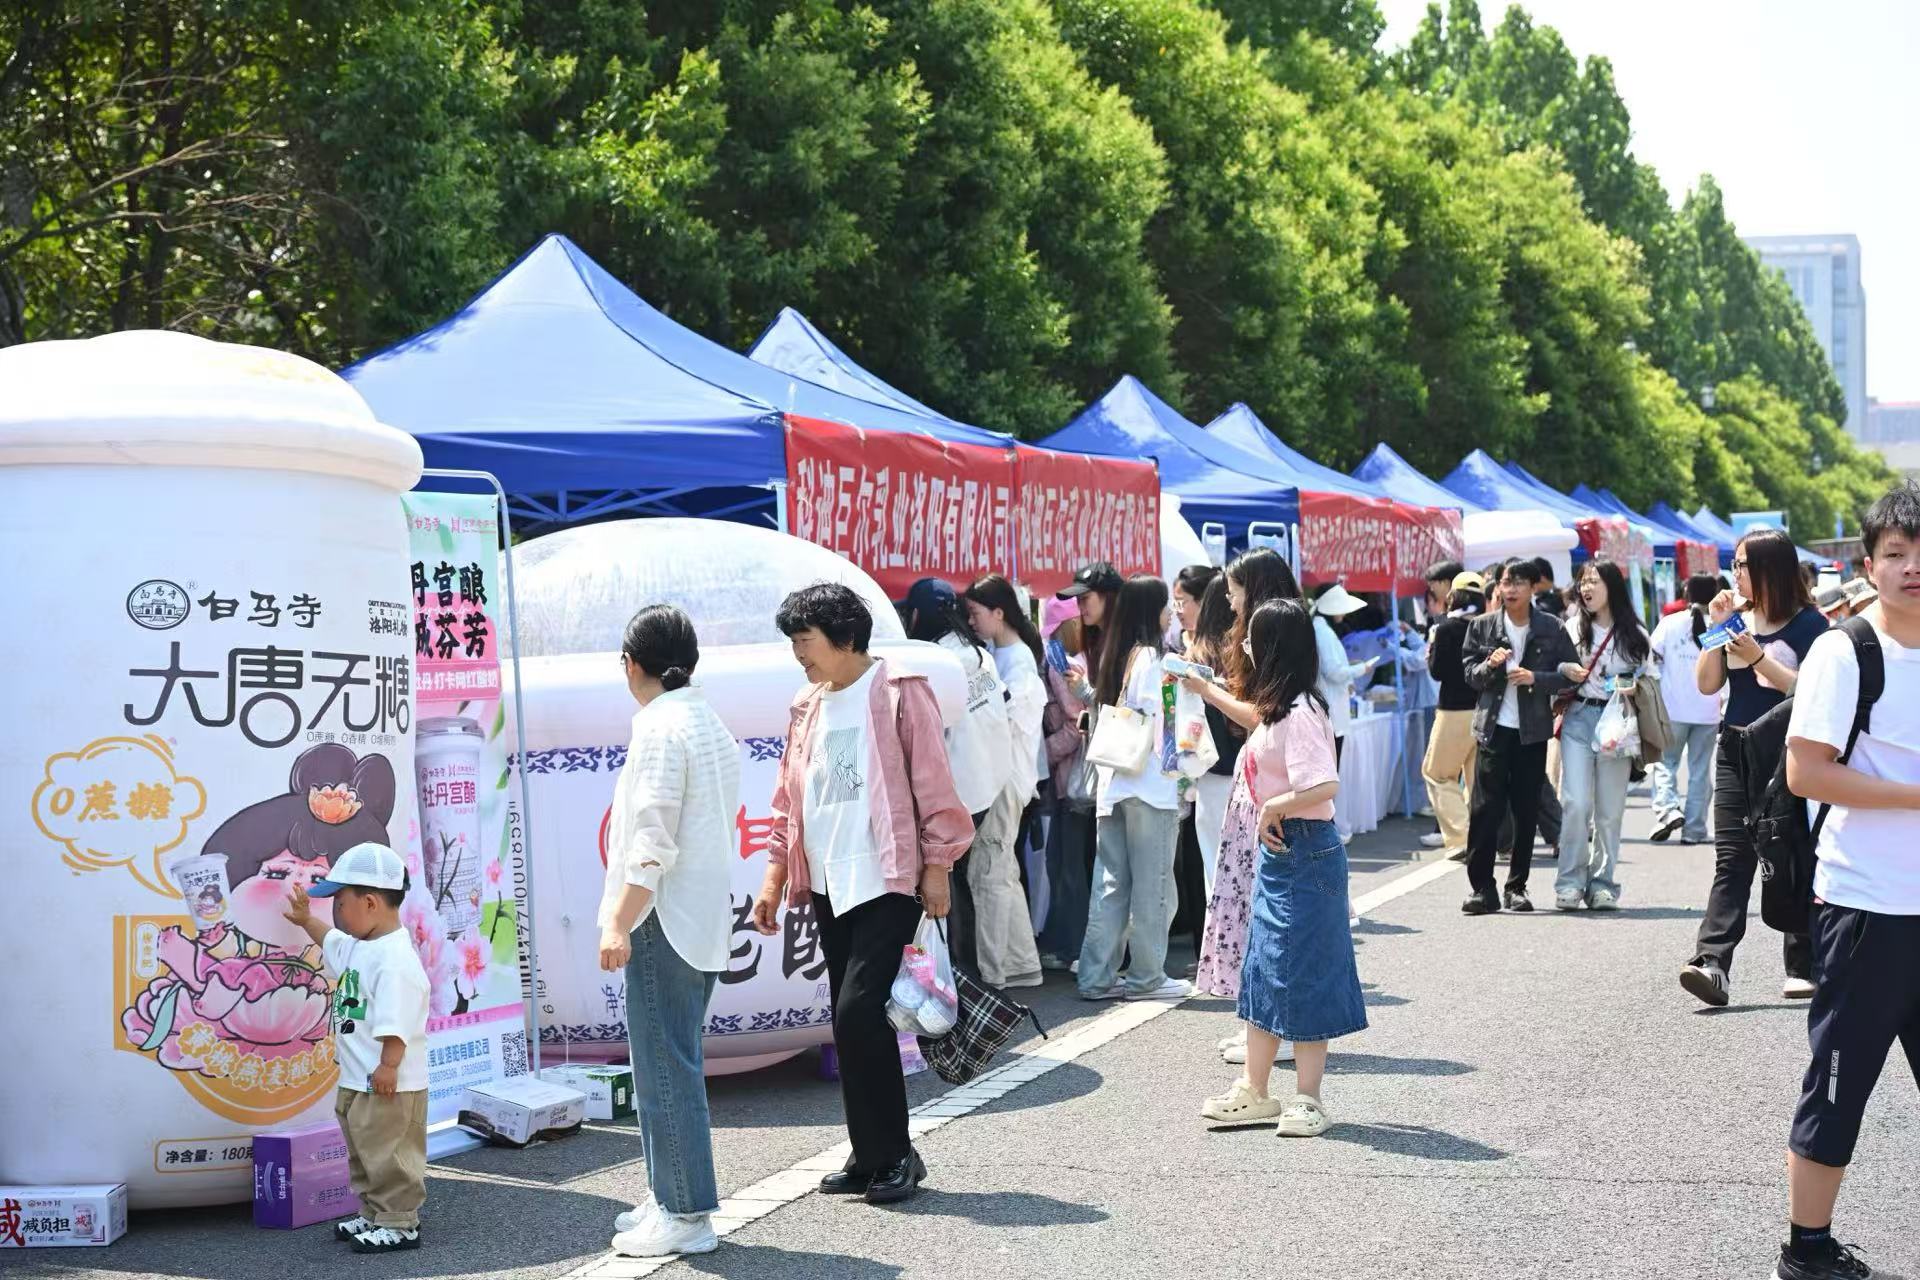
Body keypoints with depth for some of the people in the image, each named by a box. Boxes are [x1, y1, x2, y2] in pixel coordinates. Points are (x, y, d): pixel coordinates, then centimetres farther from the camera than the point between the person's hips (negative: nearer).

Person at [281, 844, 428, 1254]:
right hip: (357, 1080, 11)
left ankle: (400, 1223, 3)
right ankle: (373, 1215, 30)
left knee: (387, 1154, -4)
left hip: (389, 1084, -11)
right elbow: (333, 941, 37)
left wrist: (389, 1065, -31)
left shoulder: (394, 958, -23)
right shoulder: (358, 947, 11)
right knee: (364, 1153, 19)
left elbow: (396, 1022, -29)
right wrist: (306, 921, 43)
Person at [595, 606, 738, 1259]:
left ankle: (685, 1216, -2)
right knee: (670, 1064, 16)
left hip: (663, 919, -10)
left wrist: (619, 924, -19)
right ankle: (672, 1199, 22)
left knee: (665, 1069, -5)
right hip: (703, 921, 10)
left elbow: (651, 842, -19)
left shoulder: (660, 728, -13)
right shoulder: (712, 726, 16)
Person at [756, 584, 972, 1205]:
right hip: (830, 887, 7)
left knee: (858, 1014, -15)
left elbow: (933, 785, -7)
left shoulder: (899, 693, -6)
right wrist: (775, 879, 12)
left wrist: (937, 867, -10)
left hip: (888, 882, -7)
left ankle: (889, 1154, -3)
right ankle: (875, 1157, 16)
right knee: (856, 1023, 9)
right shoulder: (808, 707, 14)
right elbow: (789, 799, 17)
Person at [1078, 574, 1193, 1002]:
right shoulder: (1150, 656, -10)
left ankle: (1097, 976, 9)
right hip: (1149, 785, -8)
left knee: (1110, 884, 9)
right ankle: (1146, 976, 6)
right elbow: (1152, 719, -15)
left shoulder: (1114, 656, 13)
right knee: (1152, 886, 1)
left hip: (1112, 785, 8)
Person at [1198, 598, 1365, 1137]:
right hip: (1278, 850, 10)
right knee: (1263, 970, 14)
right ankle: (1254, 1091, 22)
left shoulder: (1299, 714, -20)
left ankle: (1308, 1099, 7)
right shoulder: (1278, 710, 10)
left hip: (1305, 851, -10)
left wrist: (1273, 807, -18)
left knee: (1303, 974, -2)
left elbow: (1325, 786, -29)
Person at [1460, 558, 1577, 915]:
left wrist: (1535, 678, -15)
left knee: (1526, 811, 6)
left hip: (1533, 730, 0)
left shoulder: (1552, 628, 1)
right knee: (1486, 809, -5)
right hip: (1493, 727, 0)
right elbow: (1469, 674, 7)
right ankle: (1481, 888, 0)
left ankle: (1517, 887, 16)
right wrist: (1490, 665, -14)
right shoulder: (1482, 626, 4)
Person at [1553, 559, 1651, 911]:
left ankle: (1603, 884, 10)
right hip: (1578, 718, 0)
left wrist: (1635, 689, -11)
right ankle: (1570, 883, -4)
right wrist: (1565, 669, -8)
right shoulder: (1572, 627, 8)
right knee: (1575, 804, -10)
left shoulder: (1634, 634, 5)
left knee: (1610, 810, 2)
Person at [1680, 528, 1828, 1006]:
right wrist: (1717, 630, -3)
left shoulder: (1808, 624, -6)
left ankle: (1804, 968, 12)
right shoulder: (1737, 618, 10)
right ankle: (1712, 963, -17)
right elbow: (1707, 684, 8)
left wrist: (1759, 659, -18)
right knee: (1731, 861, -5)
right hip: (1736, 752, 4)